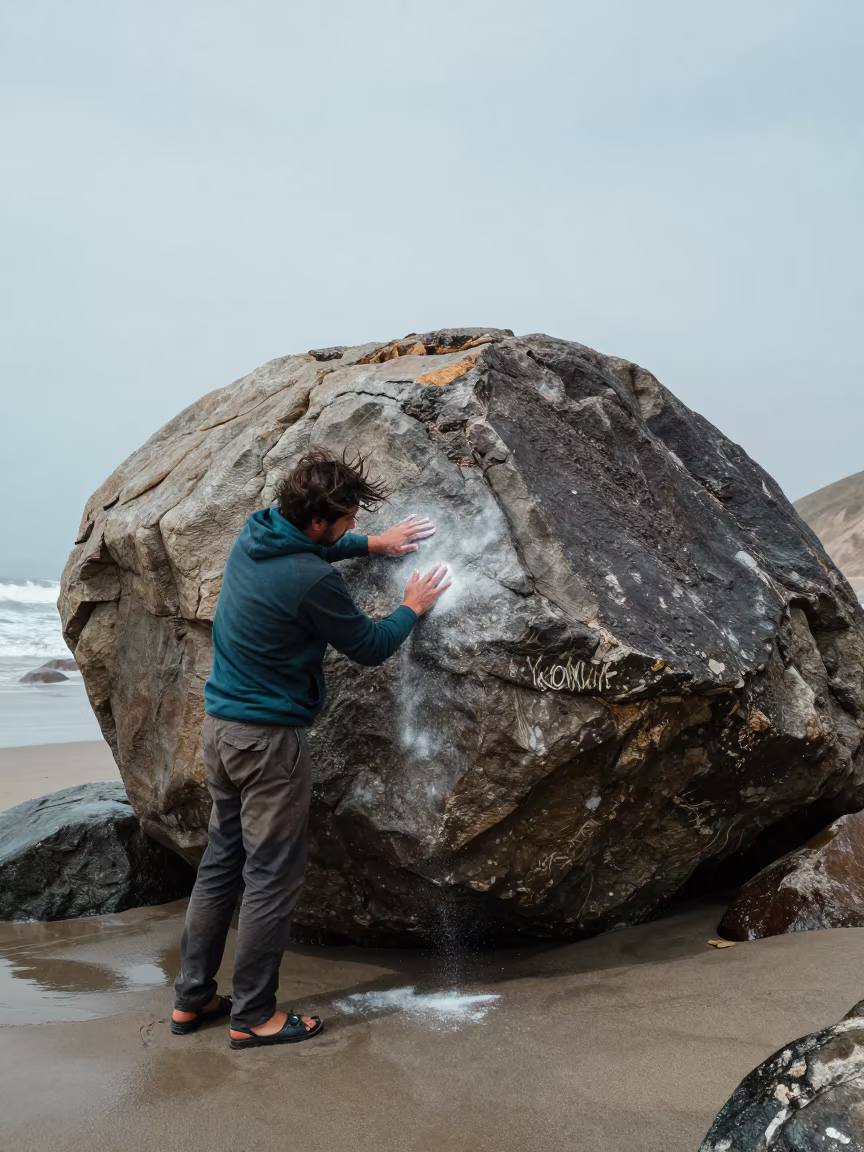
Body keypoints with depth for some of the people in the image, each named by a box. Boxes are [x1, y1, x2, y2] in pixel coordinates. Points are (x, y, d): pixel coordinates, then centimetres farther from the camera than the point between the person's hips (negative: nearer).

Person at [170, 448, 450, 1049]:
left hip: (220, 726, 9)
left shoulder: (254, 534, 2)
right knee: (272, 877, 4)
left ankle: (192, 999, 29)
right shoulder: (312, 581, -23)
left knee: (222, 860, 18)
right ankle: (254, 1016, 17)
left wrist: (372, 544, 20)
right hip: (269, 740, -9)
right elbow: (369, 647, -8)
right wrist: (414, 607, 7)